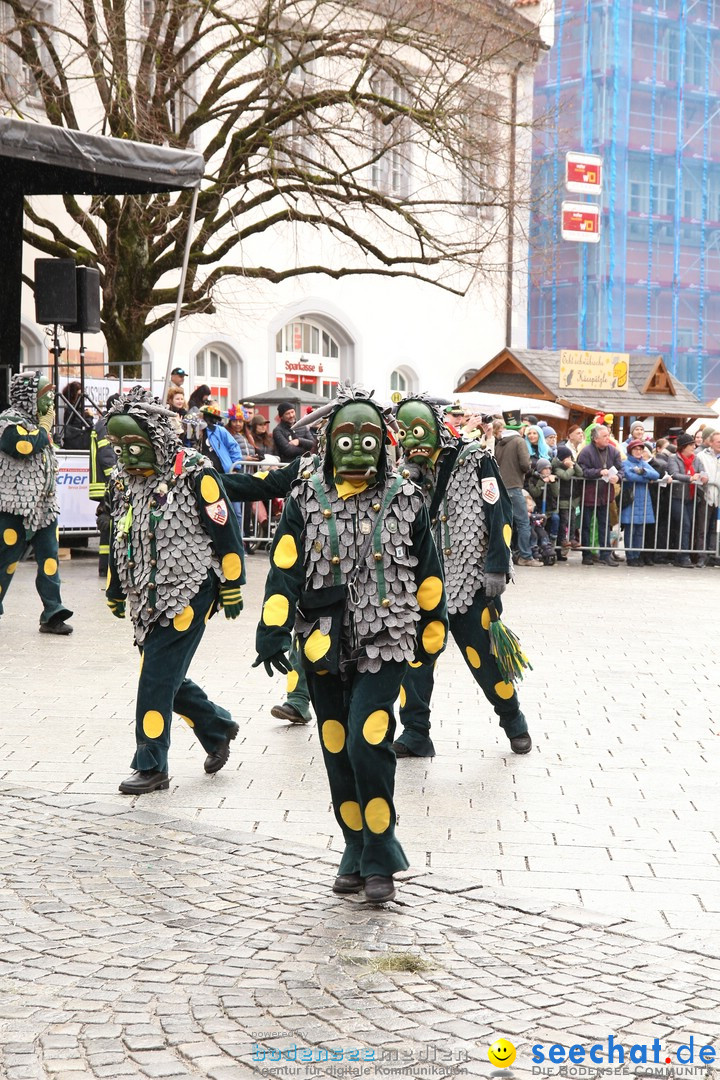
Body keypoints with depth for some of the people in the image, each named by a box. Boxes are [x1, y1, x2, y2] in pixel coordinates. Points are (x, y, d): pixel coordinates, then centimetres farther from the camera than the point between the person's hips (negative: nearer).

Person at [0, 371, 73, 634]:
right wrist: (45, 427, -12)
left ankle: (52, 614, 4)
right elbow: (25, 446, -26)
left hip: (44, 504, 8)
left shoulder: (35, 420, 18)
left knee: (49, 559, 3)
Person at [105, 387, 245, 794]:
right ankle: (218, 727, 34)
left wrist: (232, 586, -8)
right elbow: (120, 539, 20)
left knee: (158, 678, -9)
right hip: (148, 597, 7)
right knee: (165, 677, 10)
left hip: (188, 592, -7)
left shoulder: (193, 474, -13)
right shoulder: (125, 481, 9)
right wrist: (116, 591, 24)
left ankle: (151, 766, 1)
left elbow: (225, 531, -10)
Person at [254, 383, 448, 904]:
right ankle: (357, 853, 26)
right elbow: (285, 568, -5)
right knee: (338, 753, 9)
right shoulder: (307, 498, 2)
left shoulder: (404, 500, 1)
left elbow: (427, 575, 9)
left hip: (385, 644, -2)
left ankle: (380, 860, -1)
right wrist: (274, 633, -14)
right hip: (325, 645, 2)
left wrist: (431, 637, 14)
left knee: (368, 743, -15)